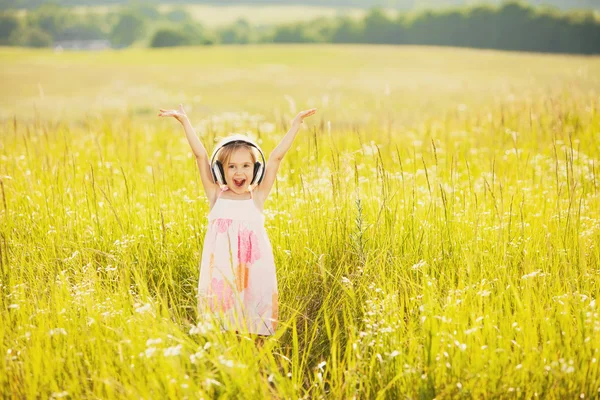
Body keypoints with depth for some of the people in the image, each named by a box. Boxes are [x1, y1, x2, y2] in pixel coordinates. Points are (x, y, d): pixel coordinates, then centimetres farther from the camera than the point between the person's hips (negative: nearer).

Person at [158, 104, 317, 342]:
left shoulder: (257, 197, 5)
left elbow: (277, 157, 5)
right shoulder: (216, 195, 6)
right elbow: (200, 155, 4)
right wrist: (184, 121, 3)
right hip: (221, 276, 0)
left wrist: (296, 122, 5)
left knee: (256, 333, 0)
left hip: (254, 274, 0)